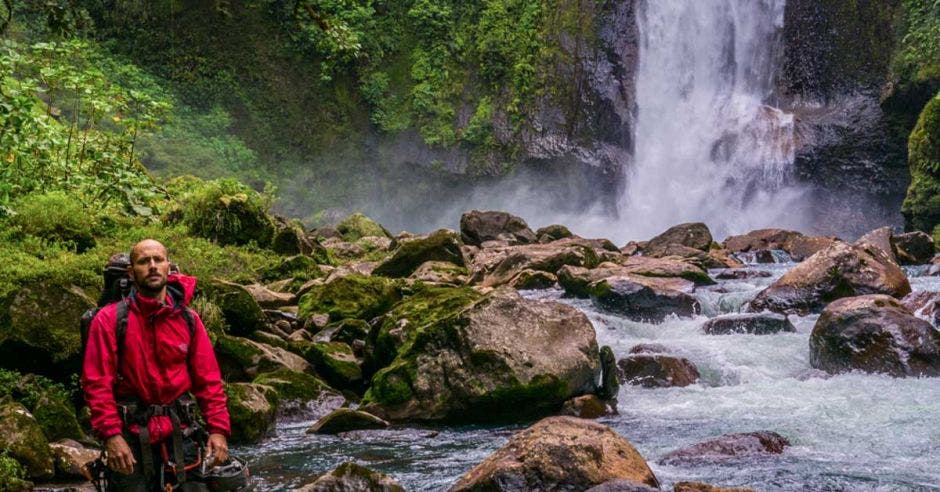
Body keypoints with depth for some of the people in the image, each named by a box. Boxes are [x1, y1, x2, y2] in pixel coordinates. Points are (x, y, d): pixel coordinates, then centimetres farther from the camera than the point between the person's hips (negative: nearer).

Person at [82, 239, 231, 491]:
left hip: (180, 434, 3)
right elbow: (97, 383, -8)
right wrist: (111, 435, -16)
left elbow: (208, 380, 7)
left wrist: (218, 429, -3)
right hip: (131, 437, -3)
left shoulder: (188, 320, 7)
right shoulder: (109, 320, -4)